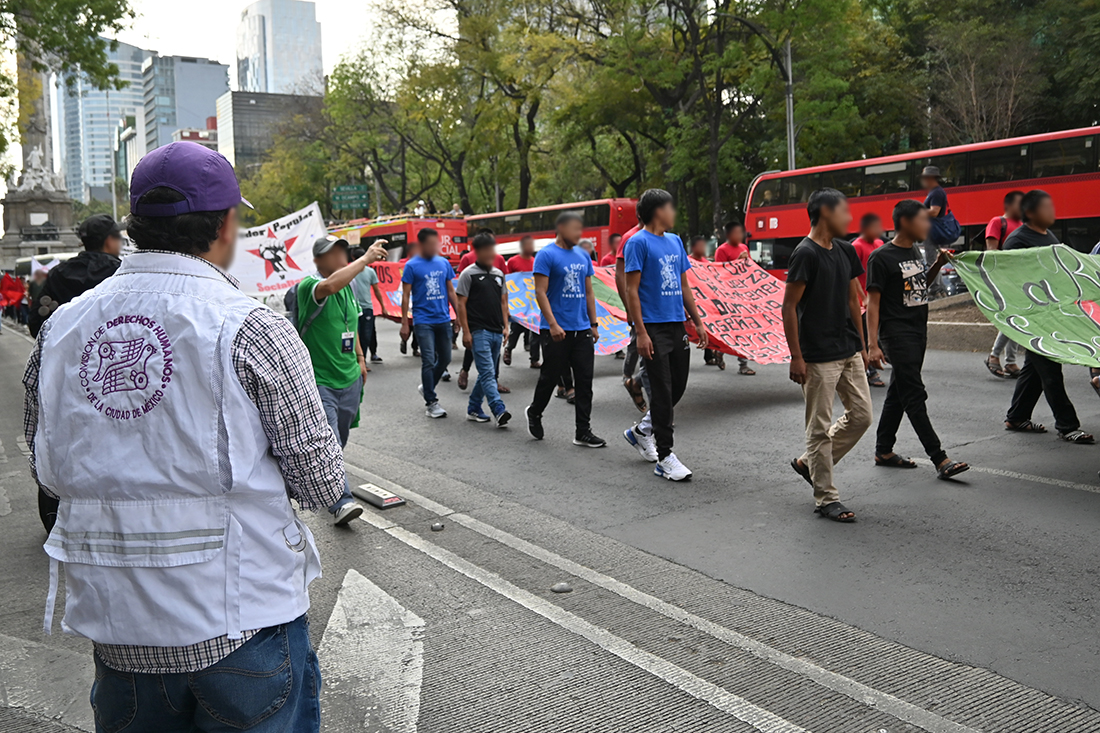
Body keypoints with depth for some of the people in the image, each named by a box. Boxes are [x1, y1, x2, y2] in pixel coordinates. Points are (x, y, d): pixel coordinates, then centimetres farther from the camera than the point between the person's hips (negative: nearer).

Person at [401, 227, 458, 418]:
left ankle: (427, 387, 34)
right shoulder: (412, 265, -5)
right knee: (429, 361, -6)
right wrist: (404, 323, -7)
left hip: (443, 319, 5)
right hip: (423, 321, -5)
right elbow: (405, 296, -4)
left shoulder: (444, 263, 8)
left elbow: (451, 291, 14)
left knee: (445, 359, 12)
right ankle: (431, 402, 4)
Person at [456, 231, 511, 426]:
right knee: (488, 373, -14)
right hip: (478, 331, -7)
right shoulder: (468, 274, -3)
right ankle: (499, 412, -22)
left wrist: (505, 326, 10)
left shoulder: (499, 274, 15)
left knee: (486, 373, 11)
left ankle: (474, 409, 22)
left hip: (496, 332, 7)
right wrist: (466, 332, -11)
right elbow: (461, 304, -6)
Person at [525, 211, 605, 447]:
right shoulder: (546, 255, -7)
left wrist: (593, 324, 14)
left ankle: (583, 432, 8)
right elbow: (540, 292, -12)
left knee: (584, 381, 3)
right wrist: (553, 324, -20)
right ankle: (534, 413, 32)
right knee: (550, 377, 5)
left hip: (582, 330, 6)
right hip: (557, 331, -6)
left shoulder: (583, 256, 13)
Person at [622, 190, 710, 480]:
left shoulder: (675, 242, 16)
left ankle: (641, 431, 32)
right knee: (663, 391, -5)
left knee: (678, 386, 12)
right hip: (654, 327, -7)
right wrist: (641, 332, -17)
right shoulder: (638, 242, -7)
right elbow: (632, 290, -11)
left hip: (677, 325, 7)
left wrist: (698, 322, 15)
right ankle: (664, 458, 4)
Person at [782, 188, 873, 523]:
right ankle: (826, 498, 12)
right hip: (819, 357, -8)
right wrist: (796, 356, -16)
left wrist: (861, 345, 16)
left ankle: (808, 462, 26)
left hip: (849, 352, 8)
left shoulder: (845, 251, 11)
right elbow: (789, 306, -14)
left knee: (861, 415, 11)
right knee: (820, 428, 1)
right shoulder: (806, 254, -14)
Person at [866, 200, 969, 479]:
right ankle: (940, 459, -8)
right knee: (915, 396, -9)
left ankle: (883, 451, 23)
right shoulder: (881, 257, -12)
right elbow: (873, 302, -14)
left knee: (898, 393, 13)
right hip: (896, 335, -9)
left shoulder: (914, 252, 13)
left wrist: (938, 264, 9)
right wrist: (873, 344, -19)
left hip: (918, 331, 9)